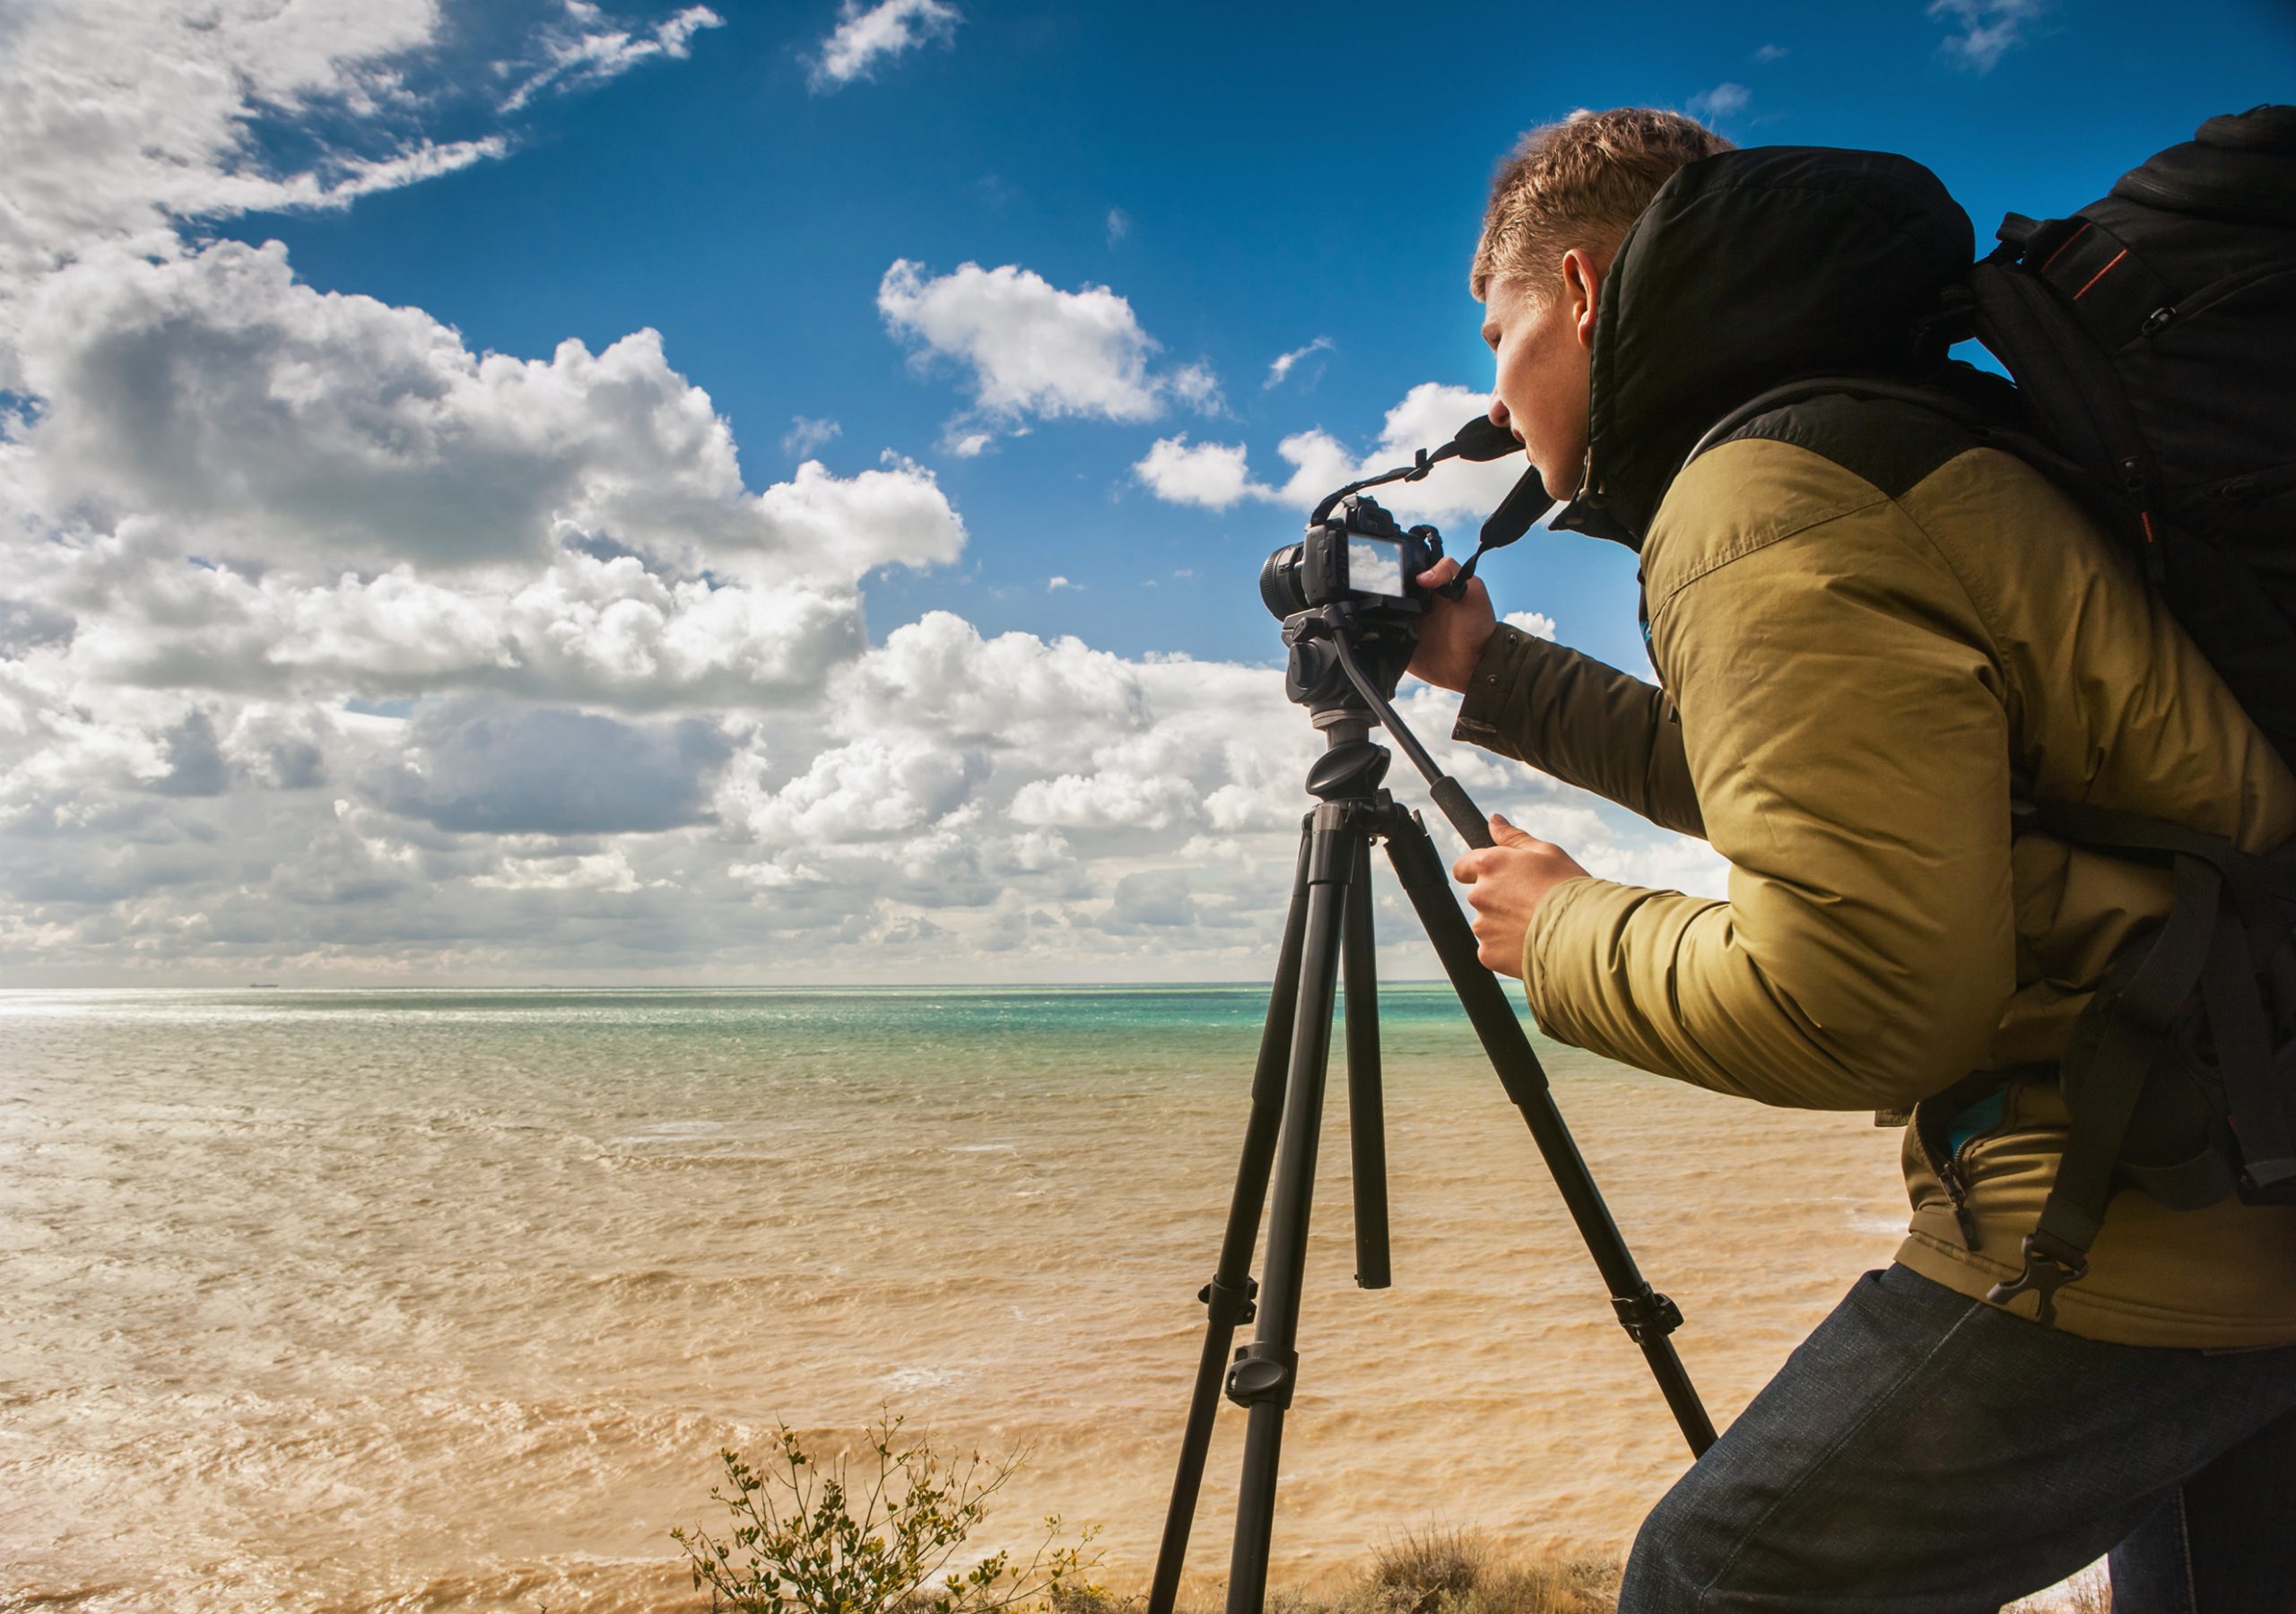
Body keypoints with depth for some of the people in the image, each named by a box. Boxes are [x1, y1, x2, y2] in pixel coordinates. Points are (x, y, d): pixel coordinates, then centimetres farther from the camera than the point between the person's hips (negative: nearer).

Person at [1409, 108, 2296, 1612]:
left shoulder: (1762, 502, -18)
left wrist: (1564, 935, -8)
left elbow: (1858, 992, -27)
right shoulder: (1909, 431, 12)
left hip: (2129, 1230, -10)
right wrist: (1495, 673, 26)